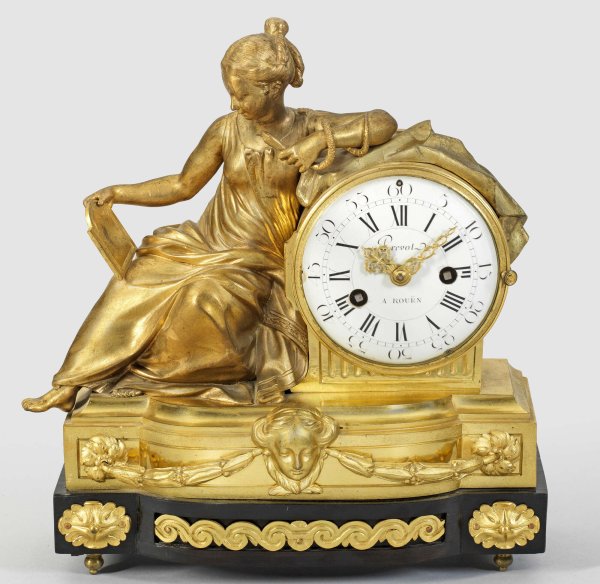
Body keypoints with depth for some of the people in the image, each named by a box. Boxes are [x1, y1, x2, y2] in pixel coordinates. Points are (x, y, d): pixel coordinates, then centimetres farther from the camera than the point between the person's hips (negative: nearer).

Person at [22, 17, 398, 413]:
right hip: (208, 245, 4)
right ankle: (70, 387, -6)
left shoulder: (309, 127, -6)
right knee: (137, 286, -12)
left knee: (206, 299, -33)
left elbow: (385, 124, -15)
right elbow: (183, 186, 9)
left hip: (257, 263, -3)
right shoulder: (227, 129, -1)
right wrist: (118, 194, 1)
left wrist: (322, 140, -24)